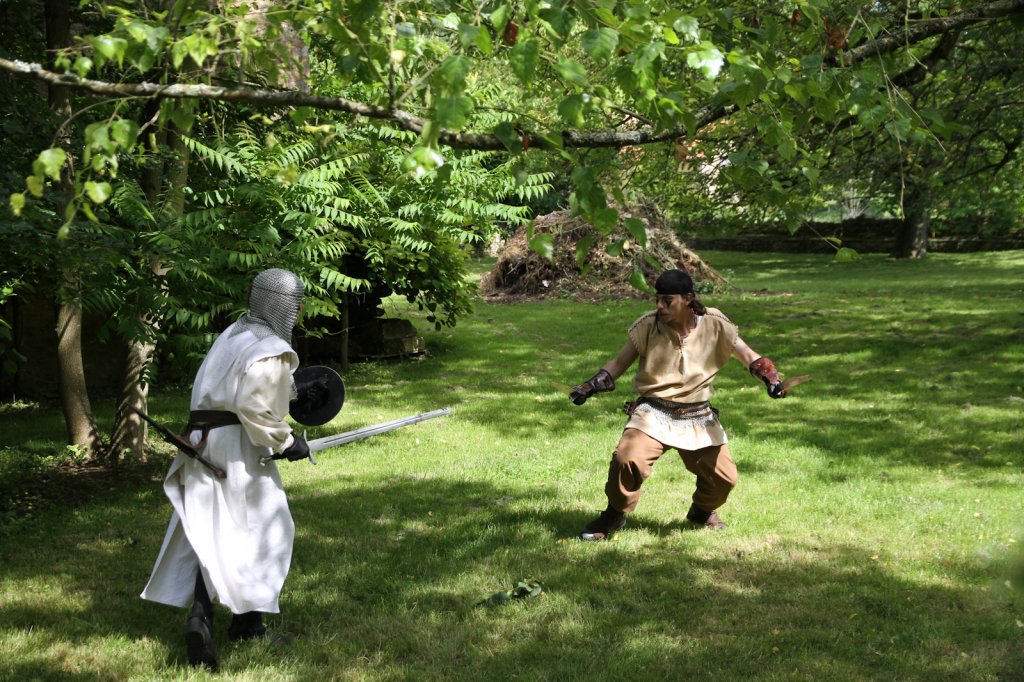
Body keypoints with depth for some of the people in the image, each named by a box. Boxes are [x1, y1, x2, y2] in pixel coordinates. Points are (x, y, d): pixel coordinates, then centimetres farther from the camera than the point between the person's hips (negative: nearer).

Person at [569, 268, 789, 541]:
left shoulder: (714, 326, -5)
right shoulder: (648, 326, -6)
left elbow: (747, 355, -1)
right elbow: (619, 362, -1)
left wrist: (770, 376, -20)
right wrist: (590, 386, -15)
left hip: (699, 418, 2)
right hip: (653, 413, -2)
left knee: (724, 477, 0)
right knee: (627, 459, -27)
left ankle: (702, 512, 36)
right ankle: (615, 514, 2)